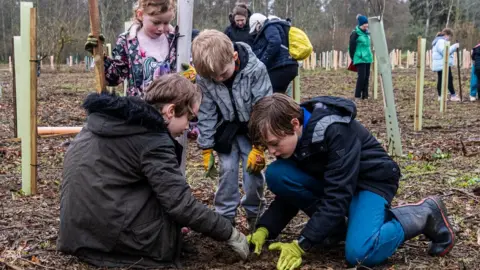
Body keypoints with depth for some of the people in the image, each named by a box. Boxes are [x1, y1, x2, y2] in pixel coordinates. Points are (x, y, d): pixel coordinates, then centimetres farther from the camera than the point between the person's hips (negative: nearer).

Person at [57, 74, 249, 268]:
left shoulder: (107, 116, 9)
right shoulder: (152, 140, -16)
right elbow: (181, 206, -18)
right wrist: (230, 234, -5)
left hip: (76, 231, 8)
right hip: (108, 237, -8)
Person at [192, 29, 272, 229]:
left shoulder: (255, 69, -29)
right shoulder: (203, 77, -20)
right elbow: (206, 113, -10)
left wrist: (259, 147, -21)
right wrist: (207, 149, -8)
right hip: (226, 130, 2)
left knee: (253, 171, -4)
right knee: (227, 170, -2)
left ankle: (254, 213, 18)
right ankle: (225, 214, 14)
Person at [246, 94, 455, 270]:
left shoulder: (336, 132, -33)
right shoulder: (292, 134, -11)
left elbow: (337, 197, -34)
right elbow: (289, 188, -2)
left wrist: (301, 245, -35)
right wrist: (264, 229, -16)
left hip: (371, 179, -6)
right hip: (331, 181, 7)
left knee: (359, 253, -30)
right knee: (276, 174, -18)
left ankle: (425, 214, -5)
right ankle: (334, 226, -2)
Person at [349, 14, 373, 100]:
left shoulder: (367, 33, 12)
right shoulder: (355, 34, -10)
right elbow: (351, 47, -8)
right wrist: (353, 58, -4)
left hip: (367, 58, 7)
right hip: (360, 59, -7)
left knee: (367, 77, 7)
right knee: (361, 76, -11)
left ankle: (365, 95, 13)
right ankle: (357, 96, -3)